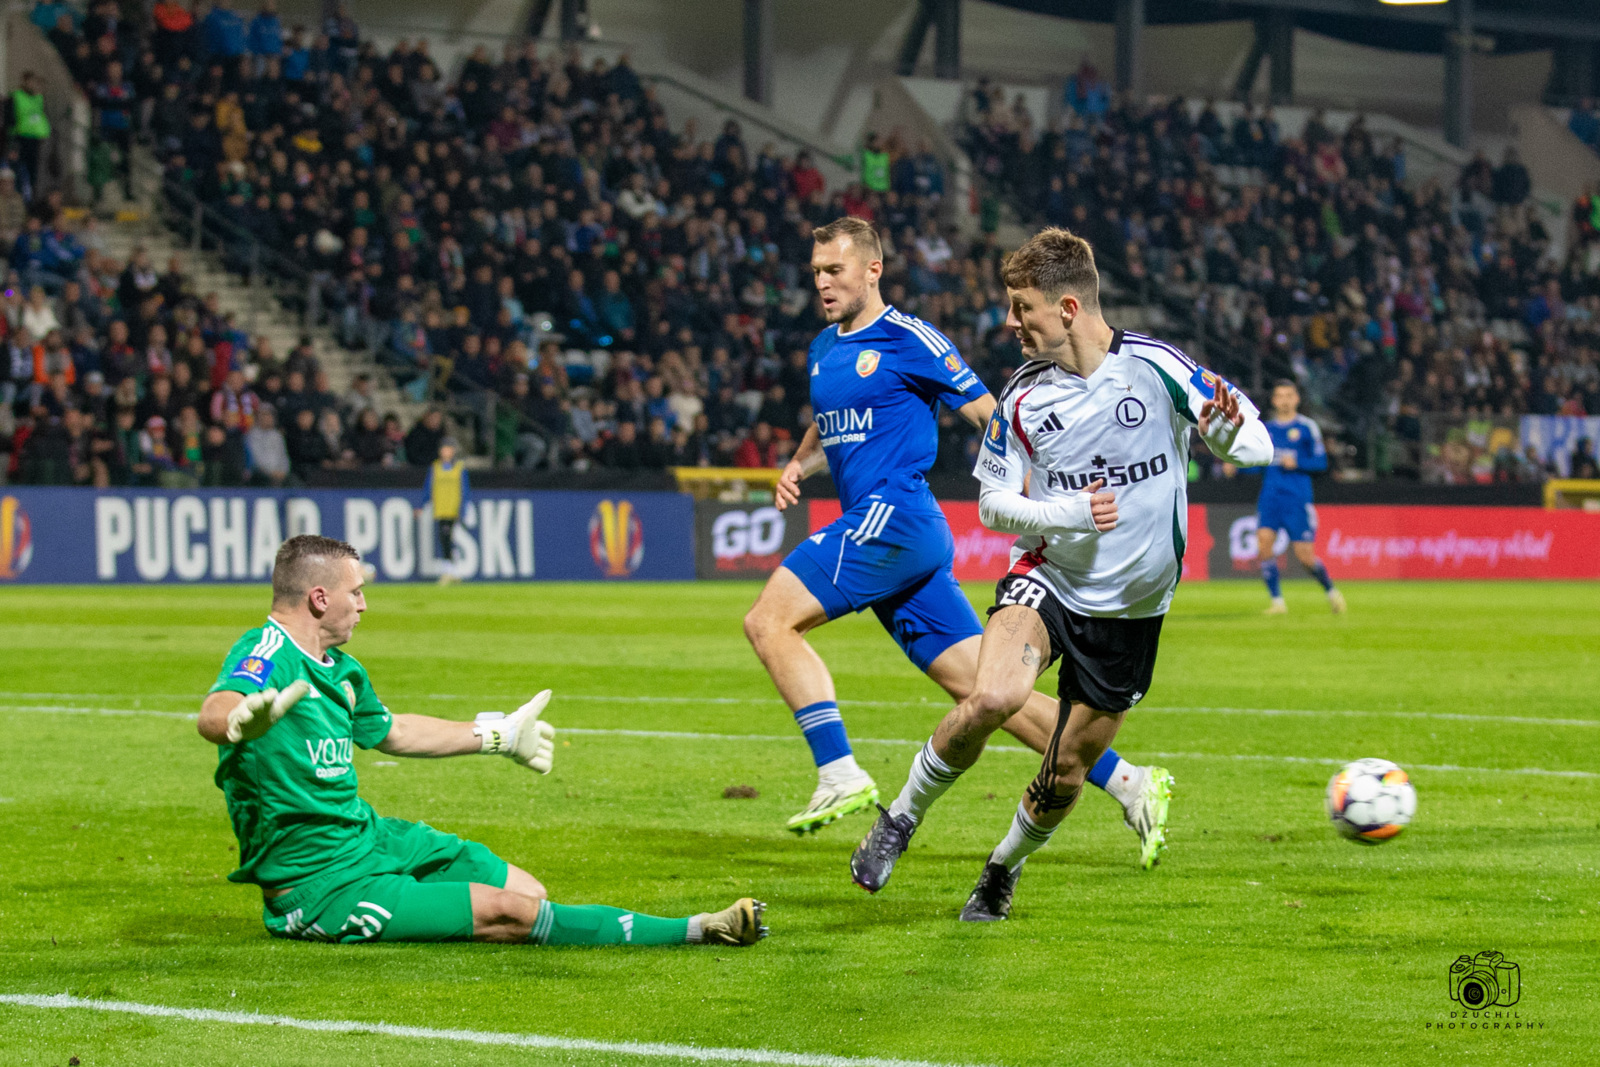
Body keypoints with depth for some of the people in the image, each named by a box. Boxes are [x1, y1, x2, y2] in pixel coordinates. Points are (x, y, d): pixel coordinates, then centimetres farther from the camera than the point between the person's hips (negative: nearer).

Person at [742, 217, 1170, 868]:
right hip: (874, 528, 8)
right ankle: (1128, 783, 3)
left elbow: (987, 413, -5)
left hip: (894, 516, -8)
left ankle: (840, 775, -19)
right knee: (975, 683, 3)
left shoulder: (908, 339, -5)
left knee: (769, 621, -15)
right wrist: (796, 466, 14)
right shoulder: (823, 349, 20)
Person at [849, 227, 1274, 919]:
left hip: (1131, 607, 0)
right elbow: (992, 503, 2)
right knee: (993, 698, -29)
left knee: (1066, 775, 6)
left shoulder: (1154, 366, -12)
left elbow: (1256, 446, -9)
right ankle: (901, 819, -7)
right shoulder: (1024, 395, -4)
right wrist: (1066, 513, -18)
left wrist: (1229, 433, -35)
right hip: (1047, 577, 0)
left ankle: (1004, 868, 37)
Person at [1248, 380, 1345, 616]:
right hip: (1270, 497, 4)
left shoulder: (1306, 428, 1)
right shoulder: (1266, 429, 13)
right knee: (1264, 542, -17)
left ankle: (1331, 591, 23)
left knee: (1305, 556, -5)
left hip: (1297, 498, -4)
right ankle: (1277, 601, -8)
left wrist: (1297, 463, -16)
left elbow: (1321, 462, -1)